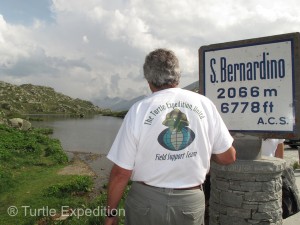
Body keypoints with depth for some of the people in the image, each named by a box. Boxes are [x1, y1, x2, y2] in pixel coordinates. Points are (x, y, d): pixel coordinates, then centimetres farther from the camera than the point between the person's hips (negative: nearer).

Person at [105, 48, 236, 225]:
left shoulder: (138, 111, -13)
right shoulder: (204, 104, -7)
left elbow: (121, 173, -11)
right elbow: (228, 157, 1)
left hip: (146, 201, -1)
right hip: (191, 201, 2)